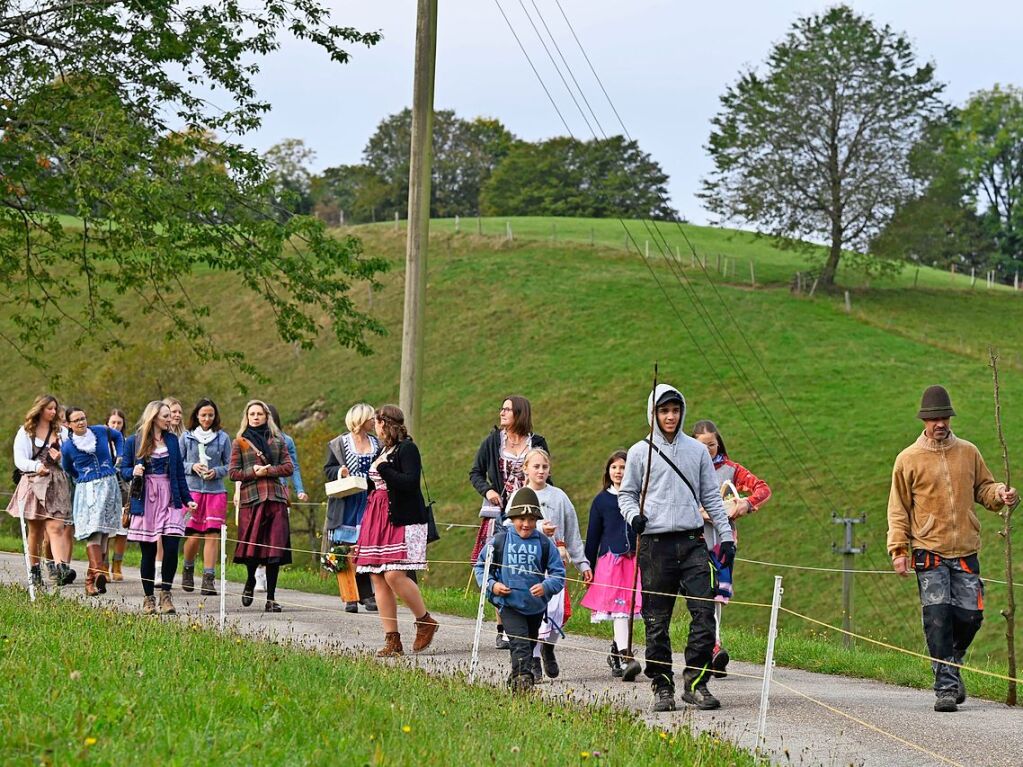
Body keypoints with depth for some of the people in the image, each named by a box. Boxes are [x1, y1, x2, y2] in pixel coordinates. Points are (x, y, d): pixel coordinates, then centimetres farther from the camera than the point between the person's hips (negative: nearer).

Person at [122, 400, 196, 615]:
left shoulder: (172, 441, 12)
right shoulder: (134, 441, 3)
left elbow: (179, 473, 15)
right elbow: (124, 469, 8)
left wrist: (187, 499, 10)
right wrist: (133, 472, -15)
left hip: (169, 500, 2)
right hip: (145, 502, -2)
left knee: (171, 547, -10)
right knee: (148, 552, 2)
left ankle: (165, 593, 5)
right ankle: (148, 598, 13)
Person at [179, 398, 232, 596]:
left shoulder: (222, 437, 6)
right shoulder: (186, 437, 6)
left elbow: (229, 466, 10)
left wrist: (216, 472, -8)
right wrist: (192, 467, -8)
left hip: (216, 490, 0)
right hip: (192, 489, 0)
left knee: (213, 534, -6)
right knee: (193, 535, -3)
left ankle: (208, 580, -4)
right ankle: (188, 570, 25)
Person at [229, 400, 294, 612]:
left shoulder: (277, 441, 16)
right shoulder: (240, 443, 11)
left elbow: (289, 467, 9)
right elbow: (233, 473, 4)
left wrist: (268, 471, -5)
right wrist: (254, 472, -9)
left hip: (275, 498, 1)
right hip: (250, 498, -1)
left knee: (275, 548, -4)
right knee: (252, 546, -8)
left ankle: (271, 598, 0)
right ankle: (250, 581, 24)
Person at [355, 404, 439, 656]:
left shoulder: (407, 448, -7)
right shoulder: (384, 450, 20)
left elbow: (410, 482, -19)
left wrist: (383, 469, -16)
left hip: (403, 520, -9)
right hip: (377, 519, 9)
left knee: (394, 575, -18)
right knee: (378, 579, 2)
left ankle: (425, 622, 3)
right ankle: (392, 640, 3)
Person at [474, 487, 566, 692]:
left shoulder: (545, 544, -4)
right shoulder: (500, 540, -4)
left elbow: (559, 574, -5)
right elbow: (481, 566, 6)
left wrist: (546, 587, -24)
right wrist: (491, 584, -11)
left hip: (536, 605, 3)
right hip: (509, 604, -3)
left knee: (530, 643, 19)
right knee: (520, 642, -21)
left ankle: (516, 679, 39)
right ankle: (523, 677, -29)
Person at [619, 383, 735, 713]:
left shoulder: (697, 450, 13)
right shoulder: (641, 452, 7)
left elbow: (711, 496, 16)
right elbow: (626, 493, 11)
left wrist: (726, 535, 9)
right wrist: (633, 515, -10)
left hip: (692, 542, 2)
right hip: (656, 544, -2)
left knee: (704, 612, -9)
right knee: (657, 621, 0)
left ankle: (695, 682, -3)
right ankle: (662, 686, 9)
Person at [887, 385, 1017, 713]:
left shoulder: (968, 452, 10)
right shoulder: (908, 459, 2)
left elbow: (983, 488, 18)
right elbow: (898, 510, 4)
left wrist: (1001, 494, -5)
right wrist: (899, 550, -3)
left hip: (966, 552, 3)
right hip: (929, 553, -3)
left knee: (970, 616, -1)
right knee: (938, 618, -11)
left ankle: (951, 663, 26)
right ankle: (945, 685, -9)